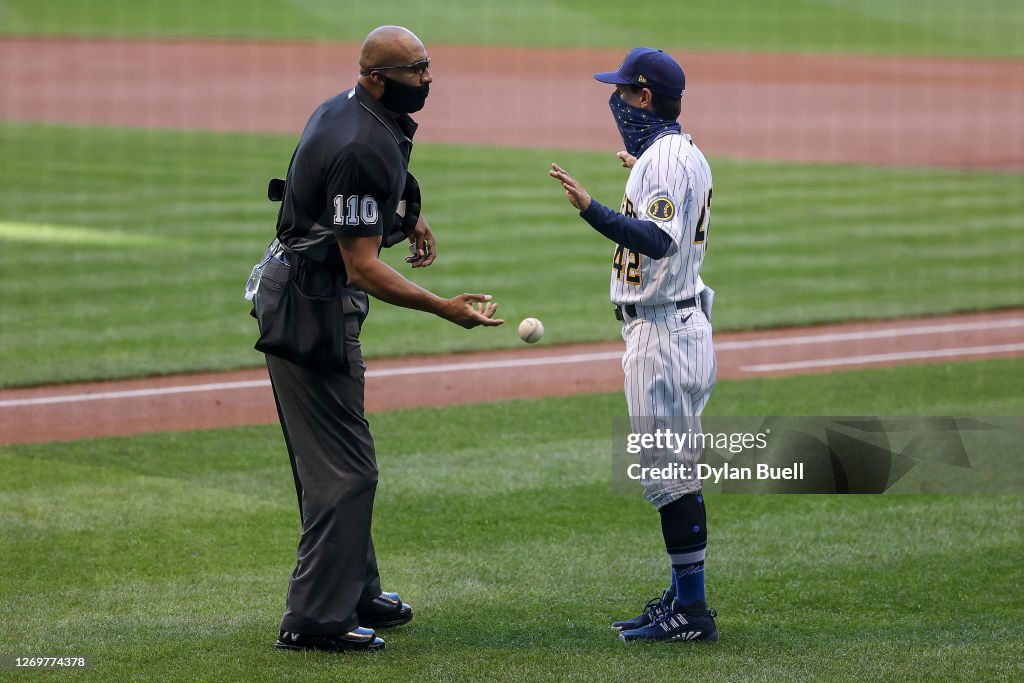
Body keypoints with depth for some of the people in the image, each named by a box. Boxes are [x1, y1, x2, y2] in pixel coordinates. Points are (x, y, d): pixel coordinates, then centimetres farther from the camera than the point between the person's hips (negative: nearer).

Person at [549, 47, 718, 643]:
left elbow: (658, 240, -31)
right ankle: (684, 599, 20)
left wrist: (593, 210, -40)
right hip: (682, 324, 11)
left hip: (663, 331, -11)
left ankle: (692, 611, -7)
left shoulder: (665, 158, -17)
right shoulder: (685, 153, 14)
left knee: (669, 471, -8)